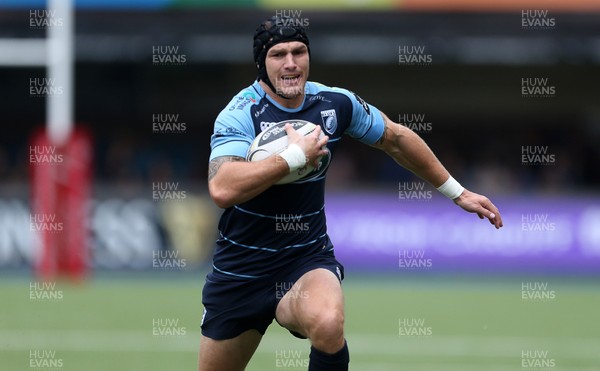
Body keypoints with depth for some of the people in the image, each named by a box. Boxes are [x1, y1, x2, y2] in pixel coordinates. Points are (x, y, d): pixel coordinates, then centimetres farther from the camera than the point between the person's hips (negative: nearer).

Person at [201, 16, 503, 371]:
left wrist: (457, 192, 19)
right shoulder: (241, 113, -16)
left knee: (328, 325, -34)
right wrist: (295, 156, -28)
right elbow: (222, 190, -33)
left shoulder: (337, 103, -4)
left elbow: (397, 138, 15)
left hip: (307, 261, 1)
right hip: (240, 271, -1)